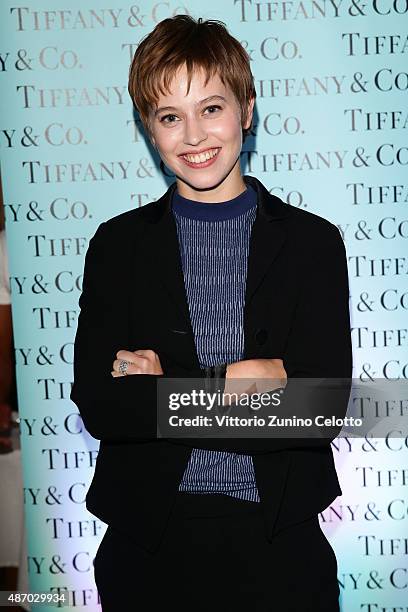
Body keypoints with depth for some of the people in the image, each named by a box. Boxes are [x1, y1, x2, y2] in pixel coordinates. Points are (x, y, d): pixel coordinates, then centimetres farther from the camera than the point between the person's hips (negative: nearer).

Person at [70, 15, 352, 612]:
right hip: (148, 545, 1)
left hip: (279, 548, 0)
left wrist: (164, 386, -15)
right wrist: (232, 382, -17)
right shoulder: (117, 245, 1)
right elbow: (96, 405, -8)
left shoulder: (313, 242, -2)